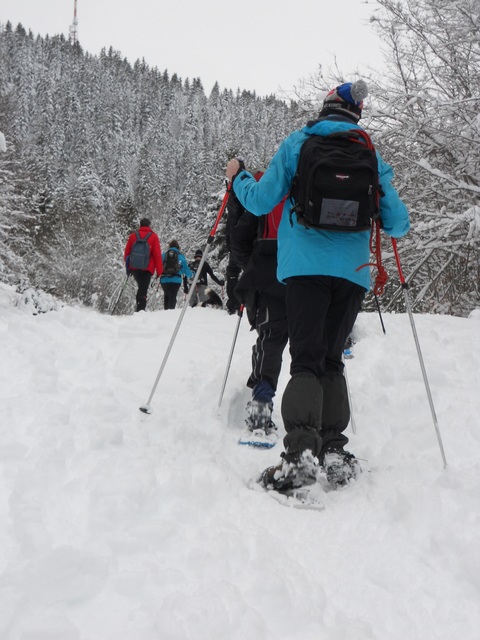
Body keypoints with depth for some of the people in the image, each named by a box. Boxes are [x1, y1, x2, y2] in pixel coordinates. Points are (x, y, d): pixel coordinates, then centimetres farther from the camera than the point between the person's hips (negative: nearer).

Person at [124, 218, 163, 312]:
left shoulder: (133, 236, 7)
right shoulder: (153, 236, -3)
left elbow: (127, 252, 11)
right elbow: (157, 254, -5)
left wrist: (128, 267, 20)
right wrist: (159, 271, -2)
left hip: (134, 268, 3)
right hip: (147, 269, -3)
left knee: (141, 287, 23)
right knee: (143, 290, -2)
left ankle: (138, 306, 13)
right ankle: (141, 308, -12)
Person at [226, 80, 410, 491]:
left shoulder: (298, 143, 7)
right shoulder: (371, 156, 12)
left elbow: (261, 201, 4)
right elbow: (398, 224, 9)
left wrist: (238, 177, 24)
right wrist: (393, 222, 34)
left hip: (306, 265, -2)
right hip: (353, 271, 2)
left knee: (307, 360, -4)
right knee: (332, 360, 12)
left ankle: (301, 451, -21)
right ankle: (334, 449, 2)